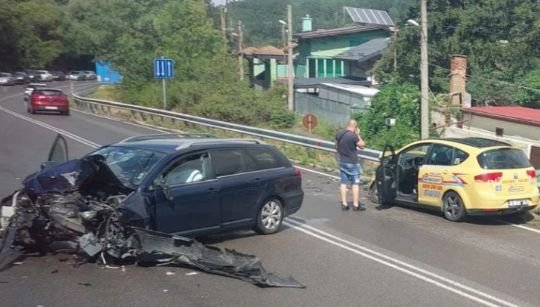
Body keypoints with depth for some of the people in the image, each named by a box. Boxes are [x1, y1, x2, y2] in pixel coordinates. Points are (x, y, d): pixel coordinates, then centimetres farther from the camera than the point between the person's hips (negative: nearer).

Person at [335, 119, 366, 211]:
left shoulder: (339, 134, 2)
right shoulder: (353, 136, -20)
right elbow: (362, 145, -9)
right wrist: (358, 134, -4)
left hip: (342, 162, 6)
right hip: (352, 163, -6)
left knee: (343, 182, 10)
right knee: (355, 183, 2)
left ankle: (344, 204, 12)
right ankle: (356, 205, 3)